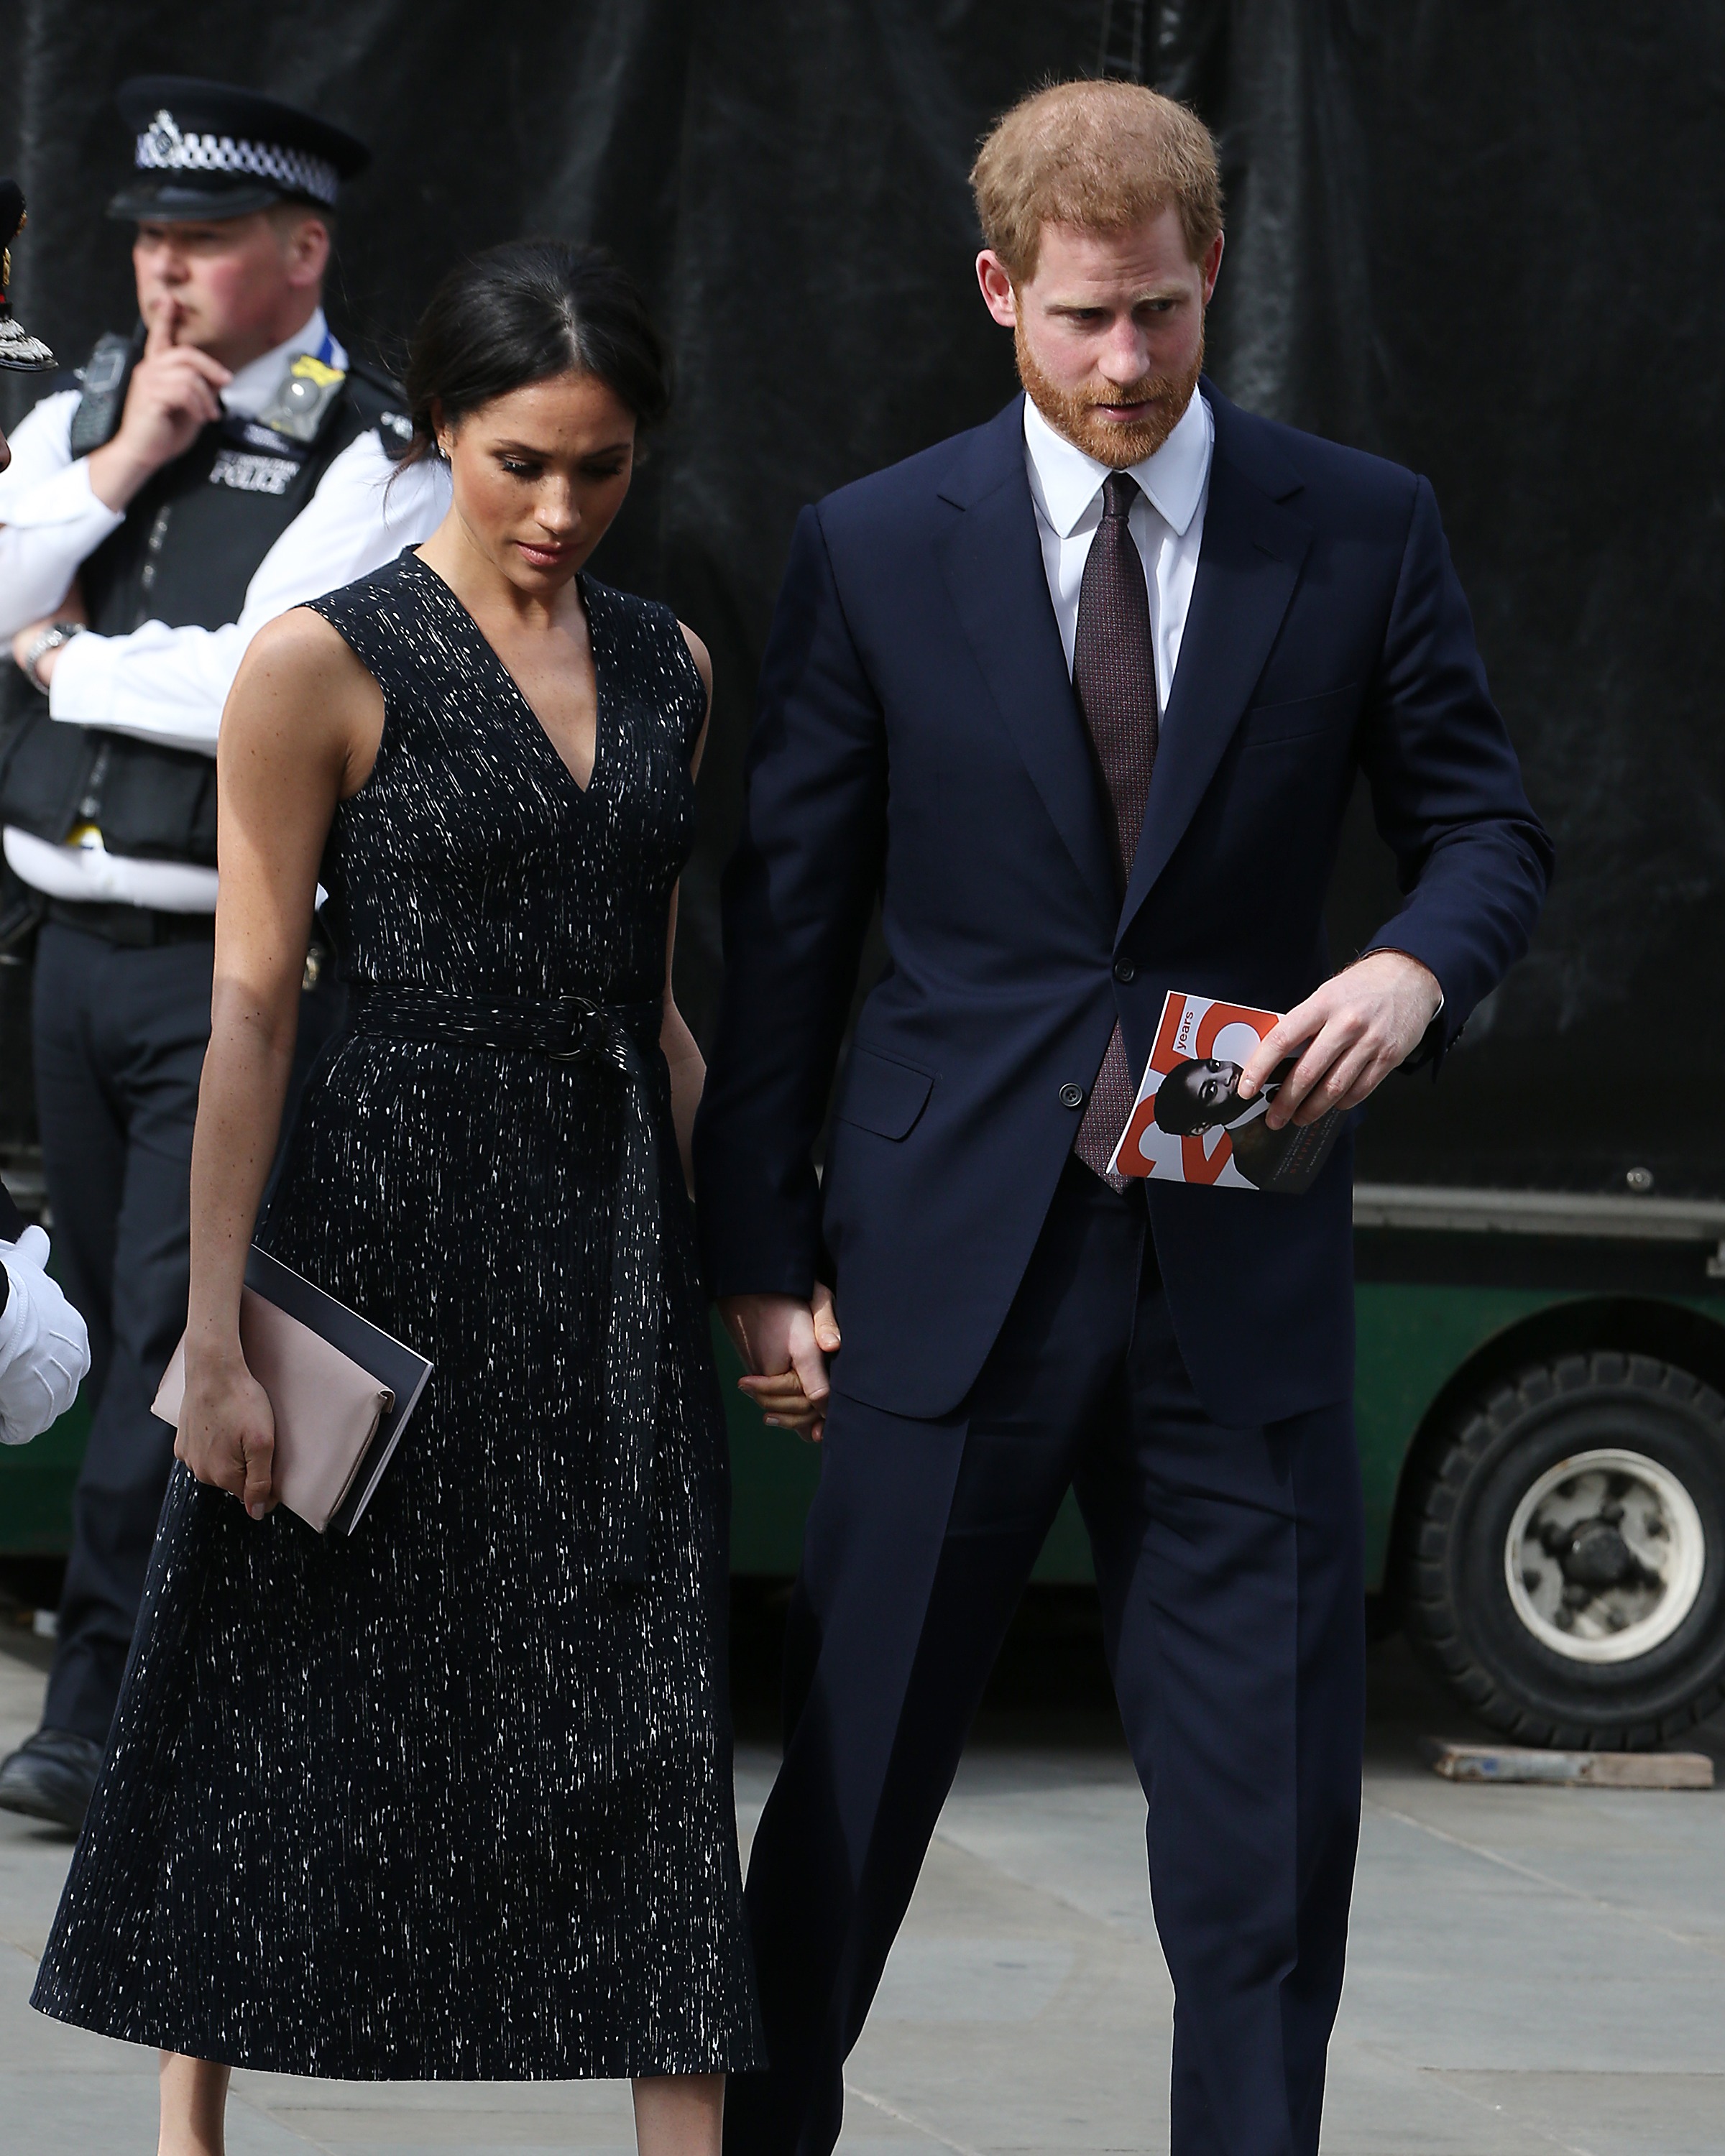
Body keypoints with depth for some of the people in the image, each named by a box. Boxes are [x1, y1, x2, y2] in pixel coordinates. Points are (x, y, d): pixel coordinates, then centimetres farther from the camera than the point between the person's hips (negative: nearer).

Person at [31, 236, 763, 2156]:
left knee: (644, 1726, 0)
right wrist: (215, 1332, -13)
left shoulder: (664, 666, 9)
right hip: (390, 1227, -4)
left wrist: (726, 1242, 16)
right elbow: (251, 1005, -9)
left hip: (611, 1246, 4)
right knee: (286, 1702, 6)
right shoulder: (327, 664, -7)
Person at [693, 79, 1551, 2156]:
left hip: (1240, 1266, 1)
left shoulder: (1361, 533, 3)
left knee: (1272, 1797, 2)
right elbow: (785, 918, 5)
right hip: (954, 1250, -1)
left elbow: (1484, 820, 10)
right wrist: (761, 1254, 2)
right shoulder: (875, 549, 1)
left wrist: (1420, 963, -14)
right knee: (858, 1770, 5)